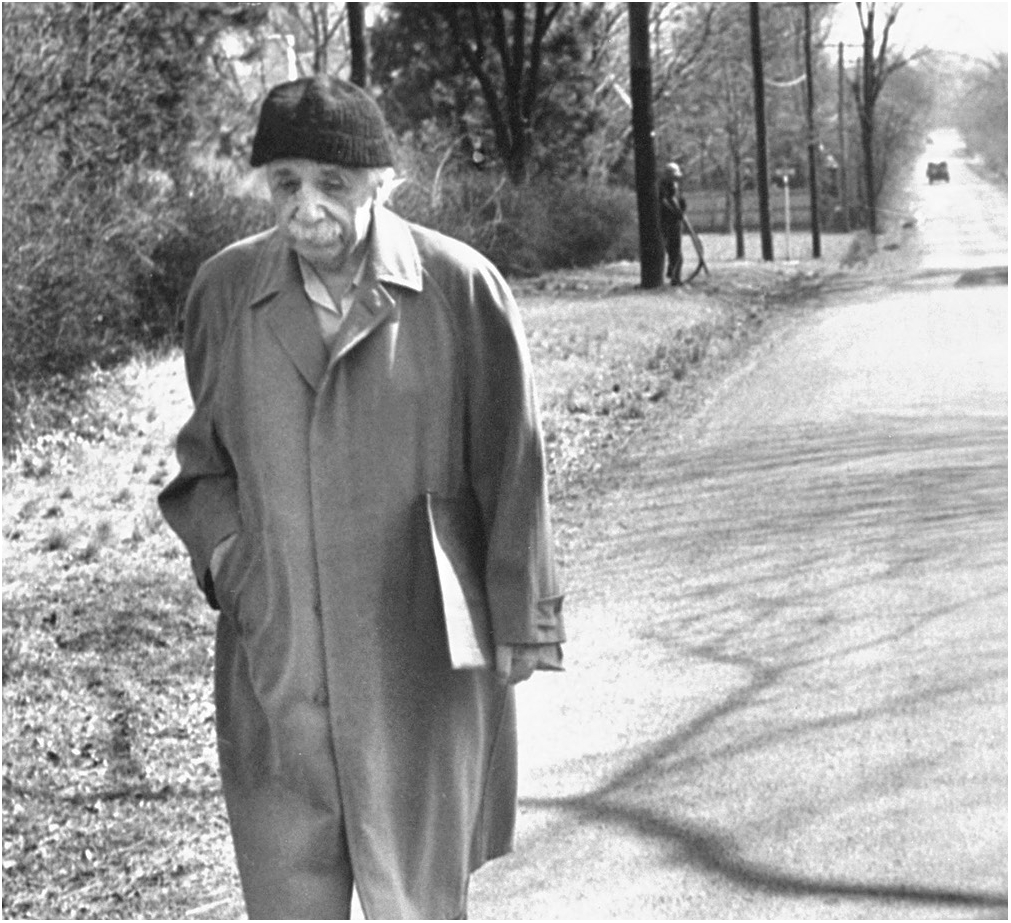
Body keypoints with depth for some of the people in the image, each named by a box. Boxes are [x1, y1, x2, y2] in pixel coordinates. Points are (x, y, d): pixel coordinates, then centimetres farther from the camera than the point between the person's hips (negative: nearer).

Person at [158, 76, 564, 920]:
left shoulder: (460, 288, -8)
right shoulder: (225, 290, 1)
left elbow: (512, 466, -2)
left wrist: (519, 622, 0)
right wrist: (221, 548, -2)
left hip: (421, 653, -2)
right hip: (273, 653, 3)